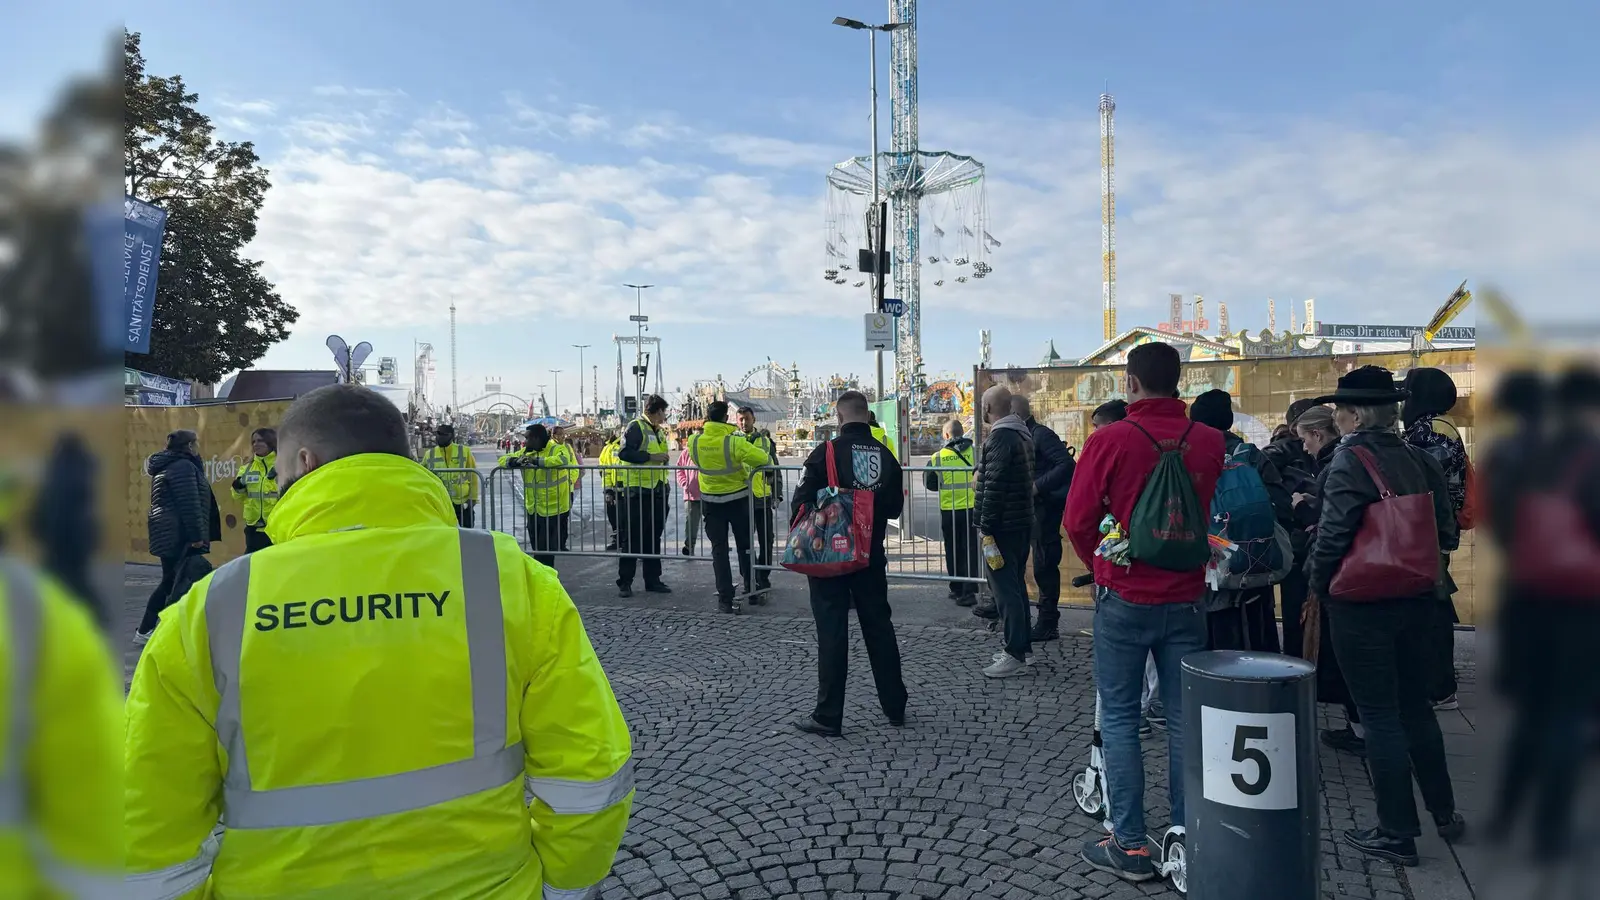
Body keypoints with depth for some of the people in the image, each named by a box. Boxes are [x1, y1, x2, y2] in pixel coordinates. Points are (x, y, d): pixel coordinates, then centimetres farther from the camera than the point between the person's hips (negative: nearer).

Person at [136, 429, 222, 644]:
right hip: (179, 535, -10)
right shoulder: (183, 466, -14)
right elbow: (189, 505, -20)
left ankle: (144, 631, 22)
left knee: (170, 582, 17)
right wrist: (197, 535, -20)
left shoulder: (165, 466, 19)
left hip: (168, 533, 10)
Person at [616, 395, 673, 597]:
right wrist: (650, 457, -22)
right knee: (632, 538, -4)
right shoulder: (636, 427, -8)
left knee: (654, 538, 11)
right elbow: (624, 453, -19)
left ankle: (653, 580, 18)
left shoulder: (659, 431, 18)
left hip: (657, 491, 8)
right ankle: (624, 582, 2)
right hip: (637, 491, -8)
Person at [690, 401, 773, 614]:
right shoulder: (734, 441, -22)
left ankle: (725, 598, 3)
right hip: (738, 499, -2)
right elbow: (764, 459, -24)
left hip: (711, 501, 2)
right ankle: (751, 591, 22)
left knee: (719, 550, 6)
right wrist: (766, 469, -2)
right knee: (745, 546, 14)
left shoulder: (694, 442, -10)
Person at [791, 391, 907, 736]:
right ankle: (895, 707, 23)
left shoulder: (827, 452, -14)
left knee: (832, 633, 1)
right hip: (872, 556, 4)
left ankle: (828, 717, 7)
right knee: (879, 628, 15)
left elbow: (803, 502, -13)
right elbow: (895, 508, 8)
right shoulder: (886, 455, 1)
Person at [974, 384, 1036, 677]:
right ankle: (1022, 645, 24)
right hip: (1021, 522, 10)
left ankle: (1015, 655, -4)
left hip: (1002, 525, -10)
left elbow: (994, 487, -22)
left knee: (1005, 589, -7)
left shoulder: (1000, 437, -16)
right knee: (1016, 585, 16)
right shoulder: (1022, 433, 15)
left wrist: (986, 528, -20)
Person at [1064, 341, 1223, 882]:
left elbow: (1078, 521, -8)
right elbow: (1219, 514, 6)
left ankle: (1130, 846, 12)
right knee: (1184, 721, 12)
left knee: (1119, 720, 8)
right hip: (1187, 599, 3)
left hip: (1124, 599, -3)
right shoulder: (1211, 442, -3)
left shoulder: (1109, 441, -13)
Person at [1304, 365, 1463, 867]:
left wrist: (1318, 586, -5)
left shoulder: (1350, 460, -16)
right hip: (1415, 600, 7)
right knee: (1415, 706, 21)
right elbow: (1445, 531, 8)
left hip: (1361, 603, -7)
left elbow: (1332, 535, -20)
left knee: (1380, 716, 3)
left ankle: (1397, 834, 13)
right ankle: (1444, 813, 34)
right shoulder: (1420, 460, 5)